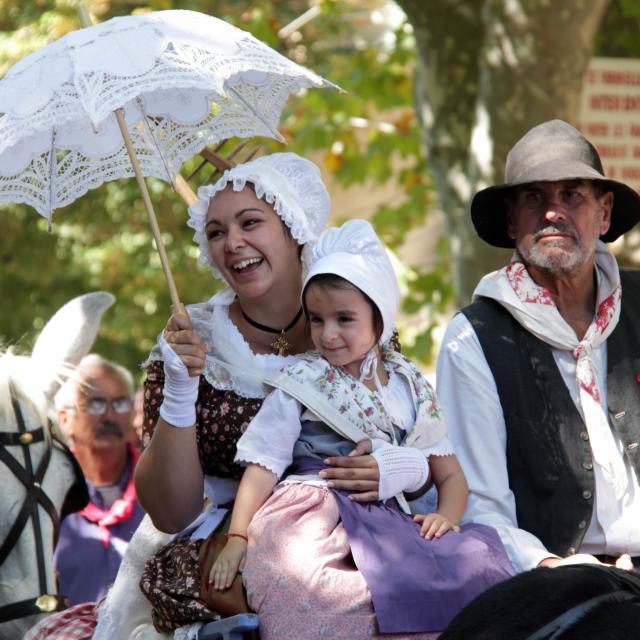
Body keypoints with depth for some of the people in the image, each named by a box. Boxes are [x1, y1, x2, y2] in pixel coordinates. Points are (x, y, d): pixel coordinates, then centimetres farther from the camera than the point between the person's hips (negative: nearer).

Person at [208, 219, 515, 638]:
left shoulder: (409, 388, 19)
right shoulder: (301, 383, 12)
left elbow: (451, 475, 21)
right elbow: (265, 464, 4)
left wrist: (447, 516, -1)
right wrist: (237, 537, -7)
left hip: (386, 518, 3)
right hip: (313, 506, -3)